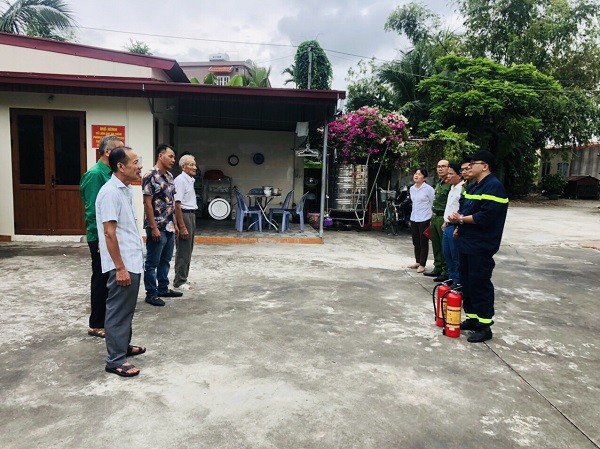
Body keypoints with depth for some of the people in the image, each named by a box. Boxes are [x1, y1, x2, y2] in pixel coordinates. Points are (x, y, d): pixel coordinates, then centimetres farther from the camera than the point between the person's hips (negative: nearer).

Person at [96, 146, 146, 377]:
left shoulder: (126, 189, 10)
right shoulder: (110, 192, -19)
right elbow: (109, 233, -21)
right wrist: (120, 268, -21)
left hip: (133, 261, 9)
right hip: (122, 264, -9)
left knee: (127, 309, 20)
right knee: (118, 310, 1)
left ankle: (124, 346, 35)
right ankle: (115, 360, 12)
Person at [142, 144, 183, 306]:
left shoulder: (169, 176, 12)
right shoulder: (150, 176, -14)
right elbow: (147, 203, -17)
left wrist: (174, 223, 16)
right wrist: (154, 227, -19)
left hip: (169, 227, 9)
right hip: (157, 228, -9)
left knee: (165, 261, 17)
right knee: (152, 262, 3)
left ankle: (163, 289, 28)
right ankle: (151, 293, 13)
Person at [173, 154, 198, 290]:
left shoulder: (190, 180, 15)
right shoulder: (180, 180, -15)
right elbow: (177, 205, -21)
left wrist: (192, 218, 14)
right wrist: (182, 227, -23)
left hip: (191, 215, 10)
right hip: (183, 216, -10)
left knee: (188, 250, 15)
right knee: (183, 251, -4)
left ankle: (183, 278, 25)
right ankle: (179, 282, 5)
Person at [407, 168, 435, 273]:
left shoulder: (428, 189, -12)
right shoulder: (412, 188, 8)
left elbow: (433, 204, -8)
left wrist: (432, 219, -7)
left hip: (424, 219, -7)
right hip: (413, 218, 7)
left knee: (423, 243, 2)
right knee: (416, 242, 14)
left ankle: (422, 264, 11)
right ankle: (417, 261, 28)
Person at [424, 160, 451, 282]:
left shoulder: (451, 185, -15)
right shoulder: (439, 183, 16)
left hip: (443, 218, -10)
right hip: (435, 217, 10)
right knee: (436, 245, 15)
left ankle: (446, 272, 5)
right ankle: (438, 268, 26)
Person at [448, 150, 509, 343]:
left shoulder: (493, 186, -14)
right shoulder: (473, 186, 16)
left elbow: (485, 217, -23)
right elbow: (463, 208, 19)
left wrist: (461, 219, -14)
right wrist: (457, 217, -3)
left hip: (481, 246, -10)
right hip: (466, 242, 10)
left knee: (480, 284, -4)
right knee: (466, 282, 14)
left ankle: (484, 326, 5)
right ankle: (471, 318, 26)